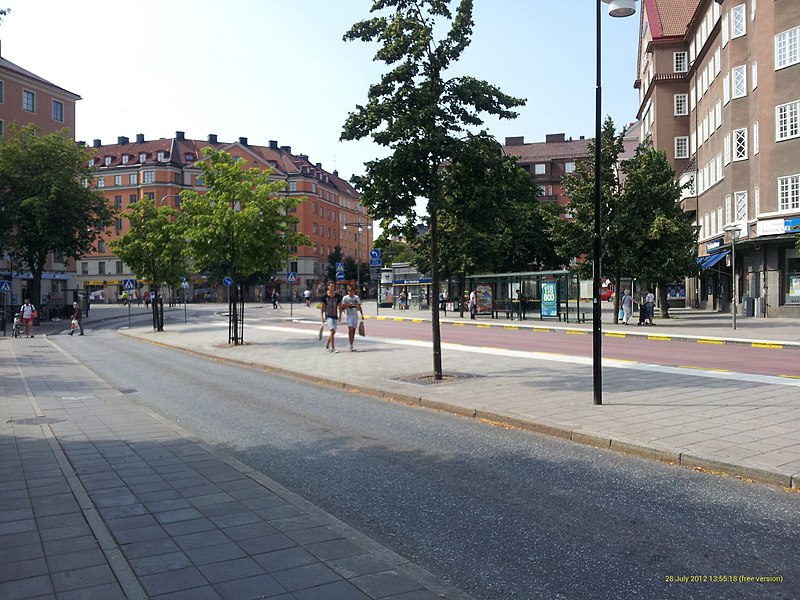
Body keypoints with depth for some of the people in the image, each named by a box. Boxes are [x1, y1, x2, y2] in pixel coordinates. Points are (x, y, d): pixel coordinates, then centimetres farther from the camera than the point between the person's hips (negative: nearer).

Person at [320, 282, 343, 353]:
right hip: (328, 316, -5)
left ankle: (327, 344, 33)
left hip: (335, 316, 5)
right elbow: (322, 307, -1)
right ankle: (333, 348, -13)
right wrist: (322, 317, -5)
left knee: (333, 332, 11)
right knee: (332, 331, -15)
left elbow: (339, 306, 11)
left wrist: (340, 316, 7)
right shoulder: (325, 296, -5)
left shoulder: (338, 296, 4)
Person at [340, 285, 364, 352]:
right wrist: (348, 305, -18)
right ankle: (351, 346, -16)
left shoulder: (357, 298, 10)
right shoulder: (345, 298, -2)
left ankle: (352, 345, 16)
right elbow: (341, 307, -2)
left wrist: (362, 314, 6)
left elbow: (359, 307, 15)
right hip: (348, 316, -4)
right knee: (350, 329, -17)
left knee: (353, 330, 7)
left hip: (355, 316, 4)